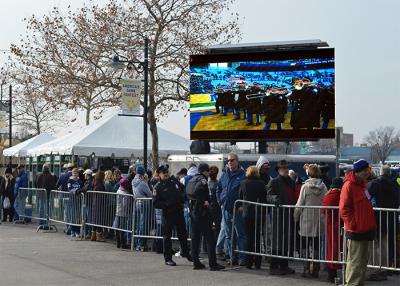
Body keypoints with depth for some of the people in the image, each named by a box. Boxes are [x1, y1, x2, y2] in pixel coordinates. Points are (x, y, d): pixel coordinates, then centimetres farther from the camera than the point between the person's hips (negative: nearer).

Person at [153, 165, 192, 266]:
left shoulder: (175, 182, 8)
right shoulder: (158, 187, -6)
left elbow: (183, 192, 23)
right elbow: (155, 203, -11)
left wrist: (182, 200, 6)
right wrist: (167, 204, -21)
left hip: (179, 212, 5)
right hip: (167, 214, -5)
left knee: (183, 233, 15)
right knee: (167, 236, 1)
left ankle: (185, 252, 34)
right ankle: (168, 258, 10)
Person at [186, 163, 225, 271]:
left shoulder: (192, 180, 14)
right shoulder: (202, 180, -13)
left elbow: (187, 193, 14)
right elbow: (197, 192, -28)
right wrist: (203, 201, -17)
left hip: (192, 210, 9)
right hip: (202, 211, -9)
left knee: (195, 237, 12)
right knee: (209, 238, -5)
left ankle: (196, 263, 14)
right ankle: (213, 264, -5)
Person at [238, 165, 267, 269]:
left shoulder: (243, 183, -2)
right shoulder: (261, 183, -5)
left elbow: (240, 197, 8)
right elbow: (264, 198, -1)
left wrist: (241, 206, 24)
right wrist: (264, 211, 10)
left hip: (247, 213, 1)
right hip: (259, 213, -1)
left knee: (249, 237, 8)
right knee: (257, 238, 5)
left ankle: (249, 262, 7)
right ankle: (257, 263, 5)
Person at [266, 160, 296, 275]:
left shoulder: (291, 182, 18)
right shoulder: (274, 182, -1)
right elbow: (268, 196, -10)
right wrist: (275, 198, -32)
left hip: (289, 215, 7)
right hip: (279, 215, -7)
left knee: (287, 242, 10)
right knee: (278, 241, -5)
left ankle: (284, 265, 21)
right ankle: (274, 267, 1)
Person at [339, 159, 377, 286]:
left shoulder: (362, 184, 15)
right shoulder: (349, 185, -13)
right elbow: (344, 209, -17)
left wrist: (371, 225, 17)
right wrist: (353, 224, -18)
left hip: (365, 229, 9)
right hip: (356, 231, -9)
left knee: (362, 261, 15)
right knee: (356, 262, -5)